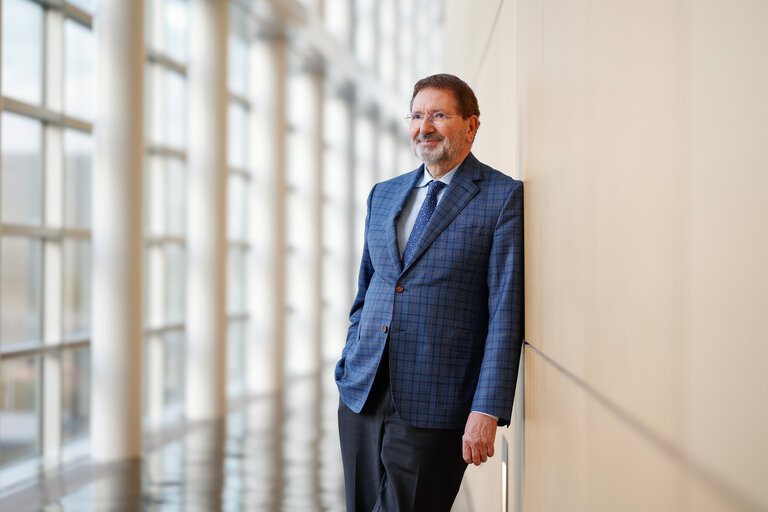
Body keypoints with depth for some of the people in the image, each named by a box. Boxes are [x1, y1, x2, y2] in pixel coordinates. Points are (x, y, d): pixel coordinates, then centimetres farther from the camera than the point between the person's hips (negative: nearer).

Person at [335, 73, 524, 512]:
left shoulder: (505, 197, -4)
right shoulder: (383, 195, 14)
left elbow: (506, 311, -10)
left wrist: (487, 411, -16)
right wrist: (348, 371, 13)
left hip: (431, 407, -5)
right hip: (362, 394, 6)